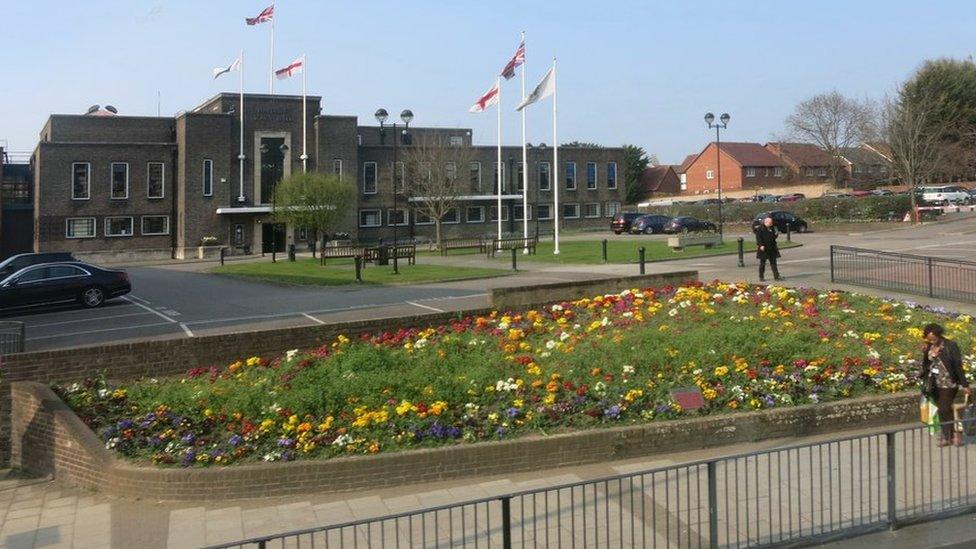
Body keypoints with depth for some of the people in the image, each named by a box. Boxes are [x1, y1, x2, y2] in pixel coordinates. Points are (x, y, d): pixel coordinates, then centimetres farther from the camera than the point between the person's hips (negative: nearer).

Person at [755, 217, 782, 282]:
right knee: (762, 263, 1)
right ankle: (761, 277, 7)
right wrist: (761, 245, -23)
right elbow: (758, 238, -14)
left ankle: (776, 276, 4)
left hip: (771, 248, 6)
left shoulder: (772, 228, 13)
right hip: (763, 248, -6)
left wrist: (775, 245, 15)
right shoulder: (760, 229, -8)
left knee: (773, 262, 4)